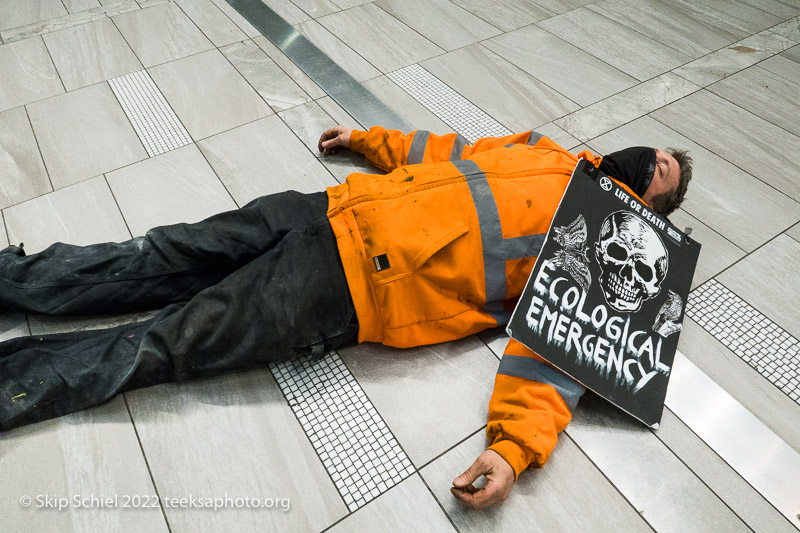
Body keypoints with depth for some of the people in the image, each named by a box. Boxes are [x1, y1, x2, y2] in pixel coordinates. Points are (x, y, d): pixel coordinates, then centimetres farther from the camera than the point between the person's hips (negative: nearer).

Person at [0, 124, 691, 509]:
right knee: (157, 260, 6)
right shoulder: (544, 148, 21)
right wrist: (367, 140, 28)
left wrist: (516, 447, -25)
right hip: (330, 212, 6)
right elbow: (447, 151, 28)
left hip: (344, 291, -5)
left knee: (166, 343, -5)